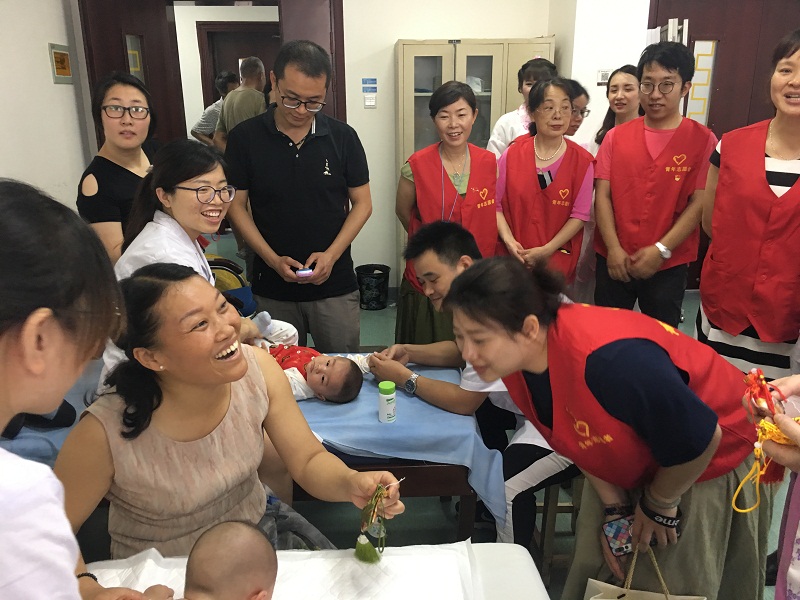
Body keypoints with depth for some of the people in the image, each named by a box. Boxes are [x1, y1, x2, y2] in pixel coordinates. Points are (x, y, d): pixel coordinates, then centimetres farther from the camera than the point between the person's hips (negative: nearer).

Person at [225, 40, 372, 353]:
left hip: (334, 284, 0)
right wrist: (273, 259, -13)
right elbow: (236, 205, 0)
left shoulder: (343, 137, -3)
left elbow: (362, 203, 1)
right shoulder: (244, 138, -4)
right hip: (272, 288, 0)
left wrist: (331, 254, -13)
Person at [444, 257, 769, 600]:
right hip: (626, 467, 6)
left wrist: (659, 505, -12)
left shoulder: (611, 360, -44)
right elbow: (579, 441, -2)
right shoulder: (511, 358, -19)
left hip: (705, 464, -5)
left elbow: (698, 440, -28)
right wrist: (615, 509, -4)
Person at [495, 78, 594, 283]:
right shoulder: (513, 154, -1)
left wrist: (547, 250, -13)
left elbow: (580, 214, -5)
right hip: (514, 257, 1)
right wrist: (509, 240, -15)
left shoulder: (582, 161, -3)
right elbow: (496, 204, 0)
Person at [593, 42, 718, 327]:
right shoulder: (615, 137, 4)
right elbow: (602, 195, -1)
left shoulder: (703, 140, -3)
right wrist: (613, 249, -10)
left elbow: (700, 202, -8)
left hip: (669, 264, -2)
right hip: (614, 260, 2)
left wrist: (660, 250, -14)